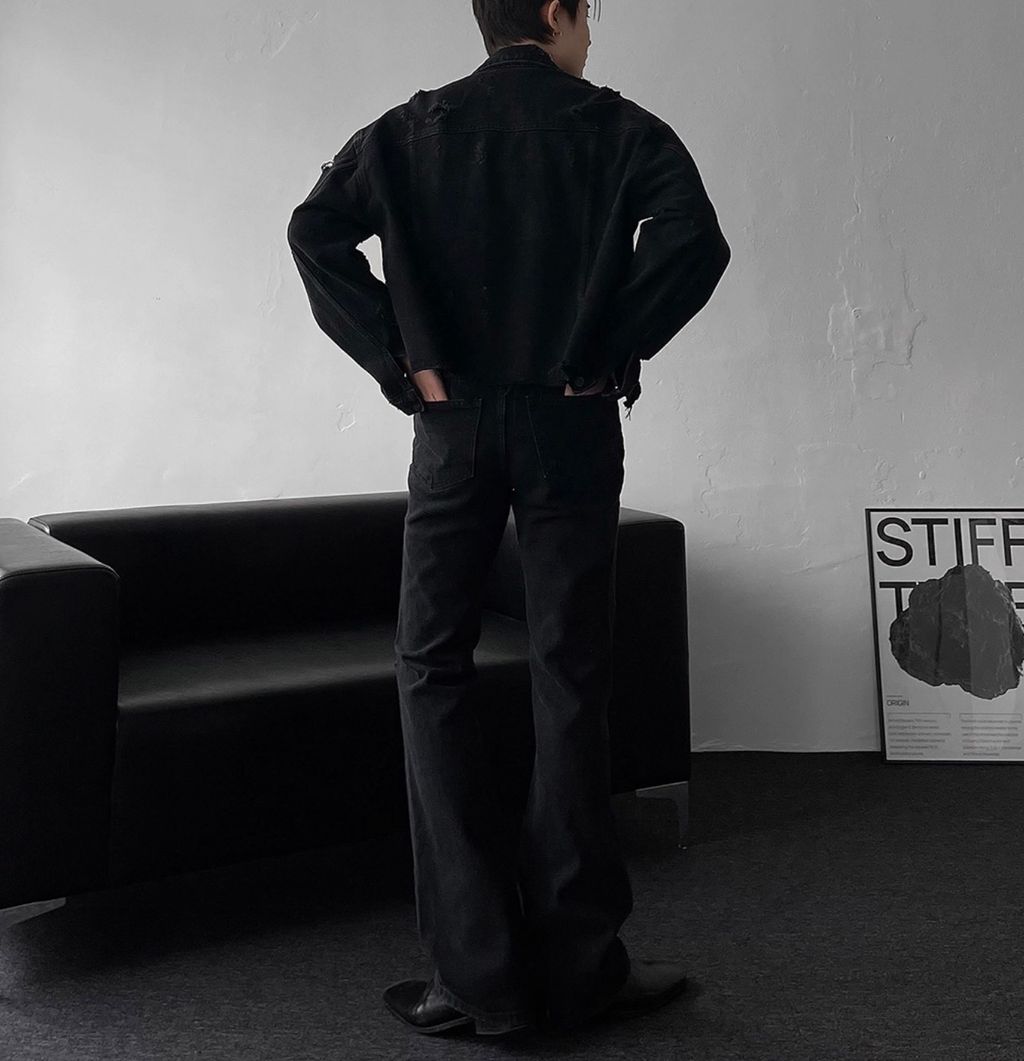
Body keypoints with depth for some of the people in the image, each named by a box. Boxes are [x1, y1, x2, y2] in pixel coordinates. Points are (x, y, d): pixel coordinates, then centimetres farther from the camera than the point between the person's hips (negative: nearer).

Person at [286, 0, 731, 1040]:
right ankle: (576, 964, 12)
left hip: (453, 423, 1)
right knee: (569, 679, 5)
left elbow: (313, 230, -5)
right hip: (571, 425, -1)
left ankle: (481, 970, 4)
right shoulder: (617, 128, 2)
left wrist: (398, 360, -4)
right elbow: (695, 241, -15)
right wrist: (608, 353, -6)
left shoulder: (416, 127, 8)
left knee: (431, 667, 7)